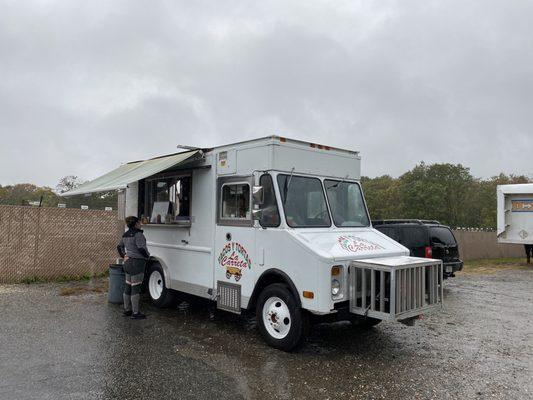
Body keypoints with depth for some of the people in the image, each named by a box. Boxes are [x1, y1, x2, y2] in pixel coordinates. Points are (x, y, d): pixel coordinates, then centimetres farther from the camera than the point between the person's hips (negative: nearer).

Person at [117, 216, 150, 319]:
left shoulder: (126, 234, 12)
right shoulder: (138, 234, -16)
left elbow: (119, 246, 22)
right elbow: (142, 248, -22)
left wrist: (124, 256, 16)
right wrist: (147, 256, -6)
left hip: (128, 263, 9)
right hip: (137, 263, -9)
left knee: (128, 287, 16)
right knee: (135, 288, -4)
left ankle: (127, 310, 25)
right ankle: (135, 313, 1)